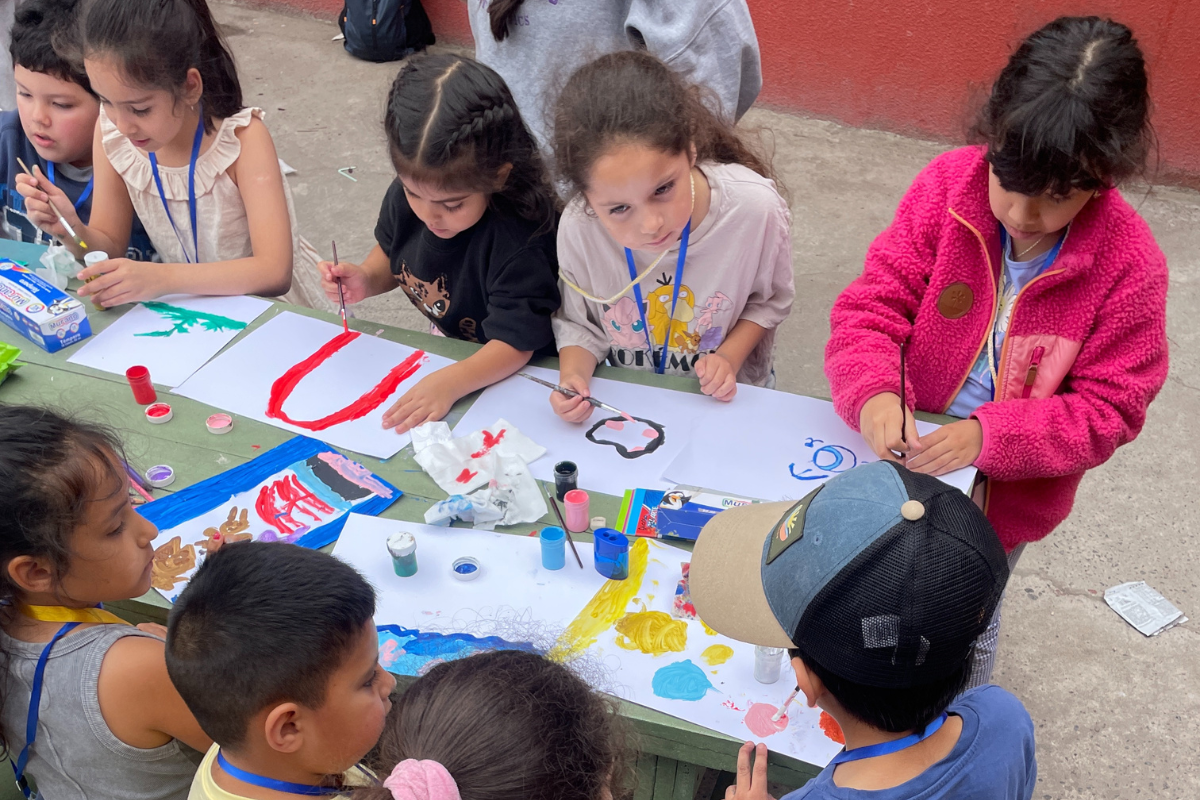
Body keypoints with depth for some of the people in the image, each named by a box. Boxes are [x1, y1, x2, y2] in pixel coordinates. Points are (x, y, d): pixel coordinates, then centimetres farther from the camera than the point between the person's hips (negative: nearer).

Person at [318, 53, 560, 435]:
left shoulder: (520, 239, -32)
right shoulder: (409, 192, -12)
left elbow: (513, 344, -30)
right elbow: (390, 253, 10)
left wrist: (451, 382, -48)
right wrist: (365, 279, -13)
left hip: (508, 373, -6)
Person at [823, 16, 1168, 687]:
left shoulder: (1129, 265, -24)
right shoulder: (949, 185, -21)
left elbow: (1107, 409, -18)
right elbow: (874, 302, -17)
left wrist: (989, 437, -33)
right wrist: (872, 392, -37)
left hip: (1005, 495, -2)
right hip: (906, 455, 2)